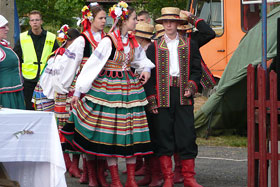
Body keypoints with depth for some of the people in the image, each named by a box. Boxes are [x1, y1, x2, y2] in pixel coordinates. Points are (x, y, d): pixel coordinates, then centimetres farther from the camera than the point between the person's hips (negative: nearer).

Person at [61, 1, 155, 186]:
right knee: (110, 134, -2)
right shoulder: (108, 41, -13)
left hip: (130, 87, 6)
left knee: (132, 132, 3)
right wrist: (78, 92, -11)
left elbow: (141, 57, 28)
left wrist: (146, 69, 5)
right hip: (109, 87, -6)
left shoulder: (133, 42, 8)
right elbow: (92, 65, -12)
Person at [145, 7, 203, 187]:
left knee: (187, 136, -3)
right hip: (162, 96, 0)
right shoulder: (154, 47, 9)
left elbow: (196, 69, 11)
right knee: (163, 137, -1)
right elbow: (149, 74, 6)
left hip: (183, 96, 0)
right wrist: (151, 100, -2)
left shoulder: (189, 45, 11)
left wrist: (191, 87, -7)